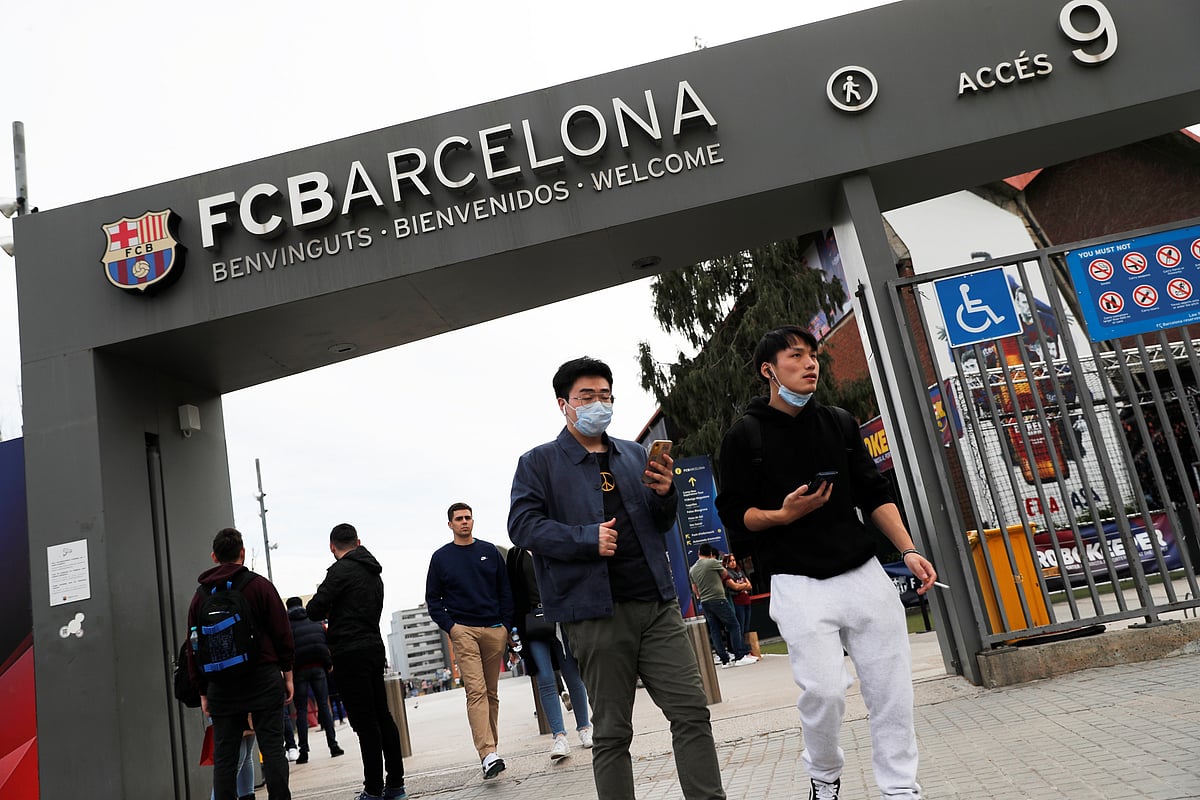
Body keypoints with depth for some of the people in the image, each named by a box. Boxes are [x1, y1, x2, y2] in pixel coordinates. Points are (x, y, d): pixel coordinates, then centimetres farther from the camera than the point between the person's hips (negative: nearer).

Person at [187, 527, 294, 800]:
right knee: (272, 751, 0)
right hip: (263, 679, -3)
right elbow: (282, 633, -3)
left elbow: (194, 648, 11)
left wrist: (203, 691, 16)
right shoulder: (259, 585, -1)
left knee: (224, 758, 7)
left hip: (221, 686, 3)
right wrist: (288, 674, 4)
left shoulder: (200, 595, 9)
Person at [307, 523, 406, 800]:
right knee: (383, 717, 11)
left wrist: (326, 612, 8)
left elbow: (314, 610, -14)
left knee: (365, 723, -4)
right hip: (374, 647, 8)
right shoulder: (374, 573, 17)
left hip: (350, 653, -8)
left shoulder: (341, 570, -10)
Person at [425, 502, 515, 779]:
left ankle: (489, 747, 17)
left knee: (492, 692, 7)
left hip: (495, 629, 3)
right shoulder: (441, 557, 5)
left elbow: (505, 591, 11)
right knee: (476, 690, -14)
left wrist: (507, 626, 3)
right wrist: (449, 626, -5)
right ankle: (488, 754, -20)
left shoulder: (490, 551, 9)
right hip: (463, 630, -2)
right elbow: (433, 599, 7)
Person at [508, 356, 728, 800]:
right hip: (596, 611, -4)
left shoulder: (634, 455, 18)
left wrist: (664, 494, -1)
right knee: (612, 733, 5)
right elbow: (522, 525, -7)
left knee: (691, 711, 2)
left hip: (656, 602, 4)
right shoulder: (539, 462, 4)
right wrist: (587, 539, -17)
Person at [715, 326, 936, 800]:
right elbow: (733, 513, 0)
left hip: (863, 573, 4)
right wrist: (783, 516, -18)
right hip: (799, 583, -4)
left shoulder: (840, 423, 12)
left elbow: (875, 494, 12)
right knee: (824, 691, -12)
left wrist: (907, 551, 1)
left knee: (892, 689, 2)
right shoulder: (744, 436, -1)